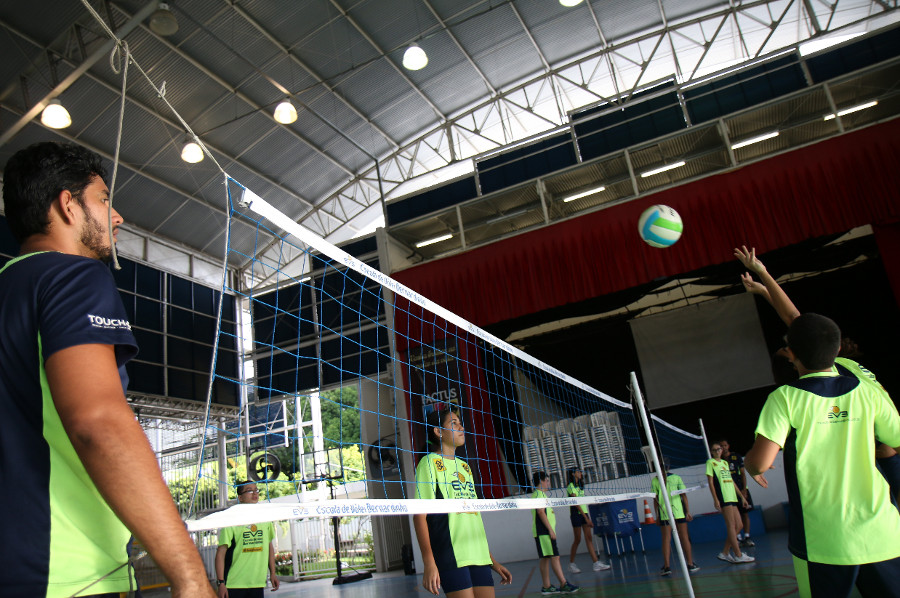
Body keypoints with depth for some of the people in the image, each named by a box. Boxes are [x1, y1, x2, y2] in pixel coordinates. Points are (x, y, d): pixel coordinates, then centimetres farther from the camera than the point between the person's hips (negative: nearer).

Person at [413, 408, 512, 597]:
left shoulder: (464, 466, 19)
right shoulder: (430, 462, -2)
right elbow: (419, 516, -9)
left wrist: (492, 560, 20)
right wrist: (429, 563, -17)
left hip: (478, 555, 7)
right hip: (450, 555, -7)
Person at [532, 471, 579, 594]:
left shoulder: (541, 494, 22)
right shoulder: (538, 494, -10)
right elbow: (540, 512, -18)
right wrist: (550, 529, -19)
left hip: (544, 532, 10)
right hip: (543, 531, -10)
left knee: (546, 558, 8)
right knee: (554, 556, -11)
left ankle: (546, 586, 9)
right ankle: (563, 584, -12)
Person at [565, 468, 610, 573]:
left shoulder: (580, 486, 17)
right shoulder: (570, 487, -9)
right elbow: (576, 503, -16)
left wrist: (587, 516, 11)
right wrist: (586, 518, -20)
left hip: (584, 513, 7)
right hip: (576, 514, -7)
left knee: (589, 538, 0)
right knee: (577, 540, -1)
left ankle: (596, 563, -4)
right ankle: (571, 564, 11)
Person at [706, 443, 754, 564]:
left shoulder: (725, 462, 22)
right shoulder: (711, 462, 1)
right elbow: (710, 482, -5)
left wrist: (741, 496, 21)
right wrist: (715, 499, -13)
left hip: (732, 497, 8)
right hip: (723, 498, -8)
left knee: (738, 525, 5)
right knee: (731, 525, -8)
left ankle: (725, 553, 11)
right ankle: (738, 555, -5)